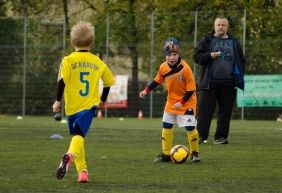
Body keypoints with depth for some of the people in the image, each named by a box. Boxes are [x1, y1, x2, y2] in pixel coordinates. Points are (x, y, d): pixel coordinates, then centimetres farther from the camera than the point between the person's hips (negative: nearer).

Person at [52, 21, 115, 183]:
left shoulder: (69, 60, -3)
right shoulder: (98, 62, 7)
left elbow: (62, 80, -14)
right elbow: (109, 81, 15)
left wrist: (58, 101, -5)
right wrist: (102, 100, 30)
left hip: (72, 106, 0)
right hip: (90, 105, 0)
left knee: (77, 135, 18)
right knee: (79, 134, -15)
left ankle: (82, 171, 18)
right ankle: (70, 155, -48)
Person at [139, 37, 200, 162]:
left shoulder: (185, 68, -25)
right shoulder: (163, 67, -10)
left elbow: (191, 89, -20)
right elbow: (157, 81, 10)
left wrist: (181, 102, -24)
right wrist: (146, 91, 3)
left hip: (186, 102, -5)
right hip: (171, 102, 5)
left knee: (190, 127, -8)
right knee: (166, 127, 7)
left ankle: (195, 153, 10)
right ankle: (166, 154, 17)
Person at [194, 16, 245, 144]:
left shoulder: (234, 43, 13)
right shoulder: (206, 41, 6)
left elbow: (241, 61, 15)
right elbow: (197, 57, 1)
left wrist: (239, 76, 4)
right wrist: (209, 56, -16)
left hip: (228, 84, 2)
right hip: (209, 83, -2)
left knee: (225, 111, 4)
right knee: (205, 110, -4)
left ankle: (221, 136, 10)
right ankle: (201, 136, -1)